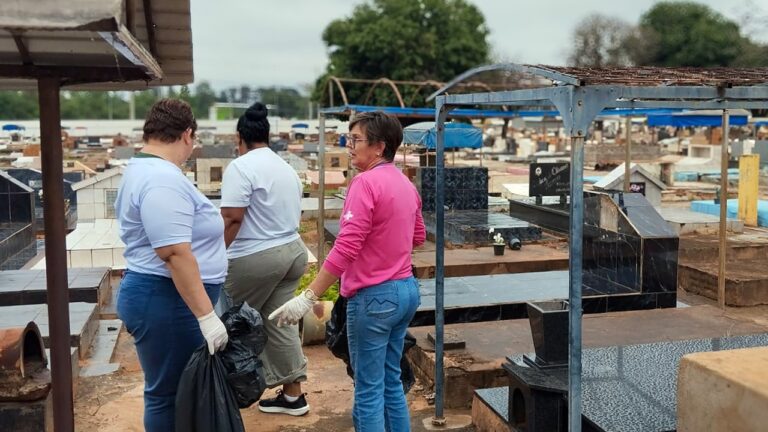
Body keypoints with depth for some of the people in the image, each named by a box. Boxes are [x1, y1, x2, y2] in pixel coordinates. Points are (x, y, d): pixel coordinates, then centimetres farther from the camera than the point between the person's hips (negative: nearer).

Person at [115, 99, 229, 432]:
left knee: (178, 389, 18)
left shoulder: (142, 170, 14)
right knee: (169, 393, 2)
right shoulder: (163, 179, -21)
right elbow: (176, 254, -27)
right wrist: (207, 315, -26)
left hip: (164, 298, 11)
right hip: (166, 301, -11)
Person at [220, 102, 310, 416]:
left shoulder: (241, 167, -12)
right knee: (280, 323, 12)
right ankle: (292, 395, 15)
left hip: (257, 258, -8)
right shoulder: (286, 167, 15)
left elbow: (232, 218, -20)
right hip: (293, 250, 8)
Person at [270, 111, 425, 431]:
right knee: (391, 381, 18)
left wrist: (307, 297, -22)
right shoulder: (406, 184, 10)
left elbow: (346, 248, -23)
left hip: (374, 297, -9)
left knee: (369, 390, 2)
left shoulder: (366, 182, -16)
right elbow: (418, 236, 23)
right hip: (406, 290, 9)